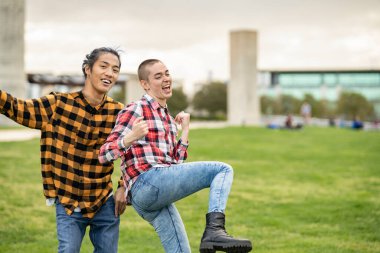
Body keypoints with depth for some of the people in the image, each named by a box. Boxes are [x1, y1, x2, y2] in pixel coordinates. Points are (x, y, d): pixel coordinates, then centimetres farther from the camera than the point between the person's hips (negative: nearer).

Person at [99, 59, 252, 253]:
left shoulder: (168, 120, 26)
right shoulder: (135, 110, 1)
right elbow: (104, 155, -7)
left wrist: (185, 129, 15)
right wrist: (131, 138, -25)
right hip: (147, 183, -9)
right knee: (223, 170, -15)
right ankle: (214, 229, -34)